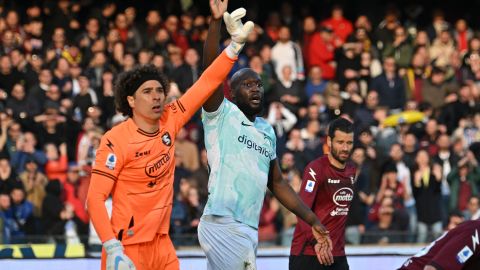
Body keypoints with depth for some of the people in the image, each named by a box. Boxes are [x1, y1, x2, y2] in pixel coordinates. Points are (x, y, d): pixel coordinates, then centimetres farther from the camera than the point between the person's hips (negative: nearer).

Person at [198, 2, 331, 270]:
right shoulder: (221, 115, -1)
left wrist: (314, 222, 22)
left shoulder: (267, 131, 19)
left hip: (250, 230, 7)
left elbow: (277, 182, 25)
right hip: (223, 225, -7)